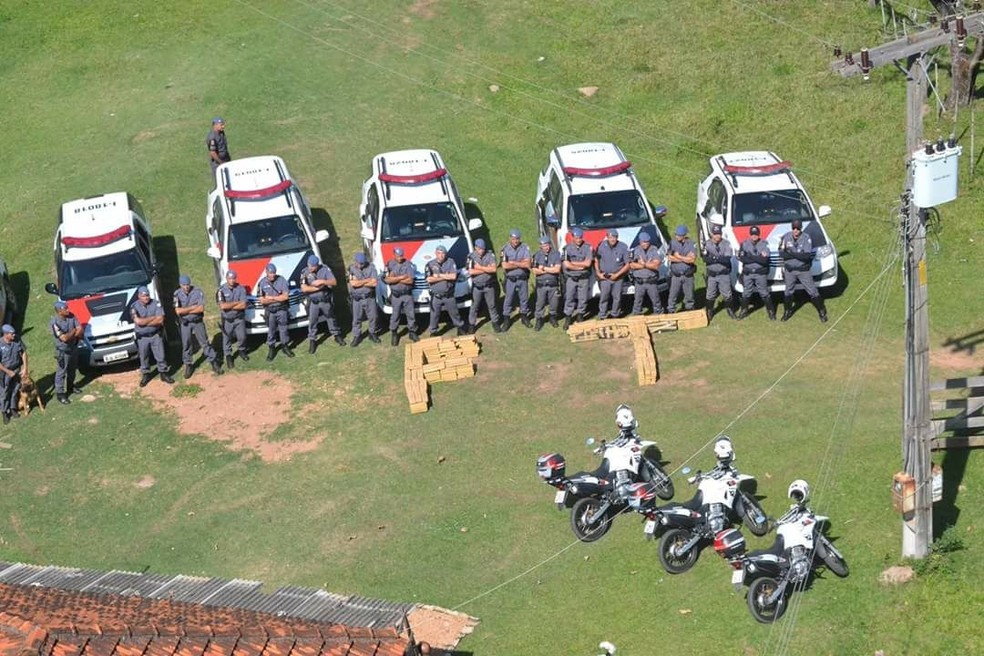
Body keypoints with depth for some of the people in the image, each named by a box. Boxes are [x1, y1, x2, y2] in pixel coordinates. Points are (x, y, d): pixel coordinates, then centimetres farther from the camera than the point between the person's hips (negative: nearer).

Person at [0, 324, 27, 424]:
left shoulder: (17, 340, -14)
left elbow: (24, 353, -1)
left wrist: (25, 368, -5)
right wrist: (9, 372, -17)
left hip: (17, 370, 4)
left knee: (15, 390, 18)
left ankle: (13, 408, 39)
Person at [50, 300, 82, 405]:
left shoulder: (71, 316, -10)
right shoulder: (54, 323, -28)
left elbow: (80, 330, -8)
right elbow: (64, 338, -30)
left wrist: (70, 335, -23)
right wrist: (74, 331, -16)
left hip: (74, 348, 6)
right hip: (63, 351, -6)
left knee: (72, 370, 24)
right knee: (61, 373, 7)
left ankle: (70, 386, 46)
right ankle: (60, 394, 18)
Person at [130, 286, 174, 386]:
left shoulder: (156, 303, -9)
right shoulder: (134, 306, -11)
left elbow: (160, 320, -16)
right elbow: (138, 321, -23)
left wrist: (144, 322, -18)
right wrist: (154, 318, -18)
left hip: (156, 335, 0)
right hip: (142, 337, 0)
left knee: (160, 356, 7)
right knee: (143, 357, 14)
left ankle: (164, 373, 23)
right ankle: (145, 374, 31)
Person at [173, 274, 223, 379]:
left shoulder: (198, 292, -12)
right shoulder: (177, 294, -8)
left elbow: (201, 309, -19)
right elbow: (178, 311, -14)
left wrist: (185, 310, -17)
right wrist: (193, 307, -17)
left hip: (198, 322, -1)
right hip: (185, 324, 1)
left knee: (205, 343, 4)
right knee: (186, 345, 8)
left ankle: (214, 363, 11)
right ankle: (188, 366, 22)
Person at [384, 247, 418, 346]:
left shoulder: (408, 264, -5)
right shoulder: (389, 264, -3)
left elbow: (410, 280, -13)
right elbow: (387, 280, -13)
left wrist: (395, 278, -12)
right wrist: (401, 277, -16)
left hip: (408, 294, 0)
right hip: (396, 295, 0)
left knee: (411, 314, 6)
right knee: (395, 315, 7)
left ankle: (412, 332, 20)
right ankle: (394, 334, 19)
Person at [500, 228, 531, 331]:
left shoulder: (525, 248, -8)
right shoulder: (505, 249, -9)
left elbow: (527, 264, -16)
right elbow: (505, 266, -17)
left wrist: (513, 262, -16)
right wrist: (521, 264, -14)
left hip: (523, 279, 1)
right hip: (510, 279, -1)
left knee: (524, 298, 14)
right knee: (508, 300, 4)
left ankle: (524, 316, 31)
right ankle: (506, 320, 14)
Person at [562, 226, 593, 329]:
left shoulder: (588, 247, -5)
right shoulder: (567, 248, -6)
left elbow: (588, 263, -13)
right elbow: (566, 265, -14)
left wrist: (573, 263, -10)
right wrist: (581, 266, -11)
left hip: (584, 278, 1)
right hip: (571, 278, -1)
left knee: (583, 299, 8)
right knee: (569, 298, 3)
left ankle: (580, 316, 22)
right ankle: (568, 318, 10)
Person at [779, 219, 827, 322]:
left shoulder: (806, 238, -15)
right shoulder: (786, 237, -6)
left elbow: (807, 256, -22)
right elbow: (781, 253, -9)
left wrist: (791, 253, -24)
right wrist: (798, 255, -17)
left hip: (803, 270, -3)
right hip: (789, 270, 3)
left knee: (812, 291, 2)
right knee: (788, 291, 16)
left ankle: (822, 312, 14)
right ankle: (787, 312, 34)